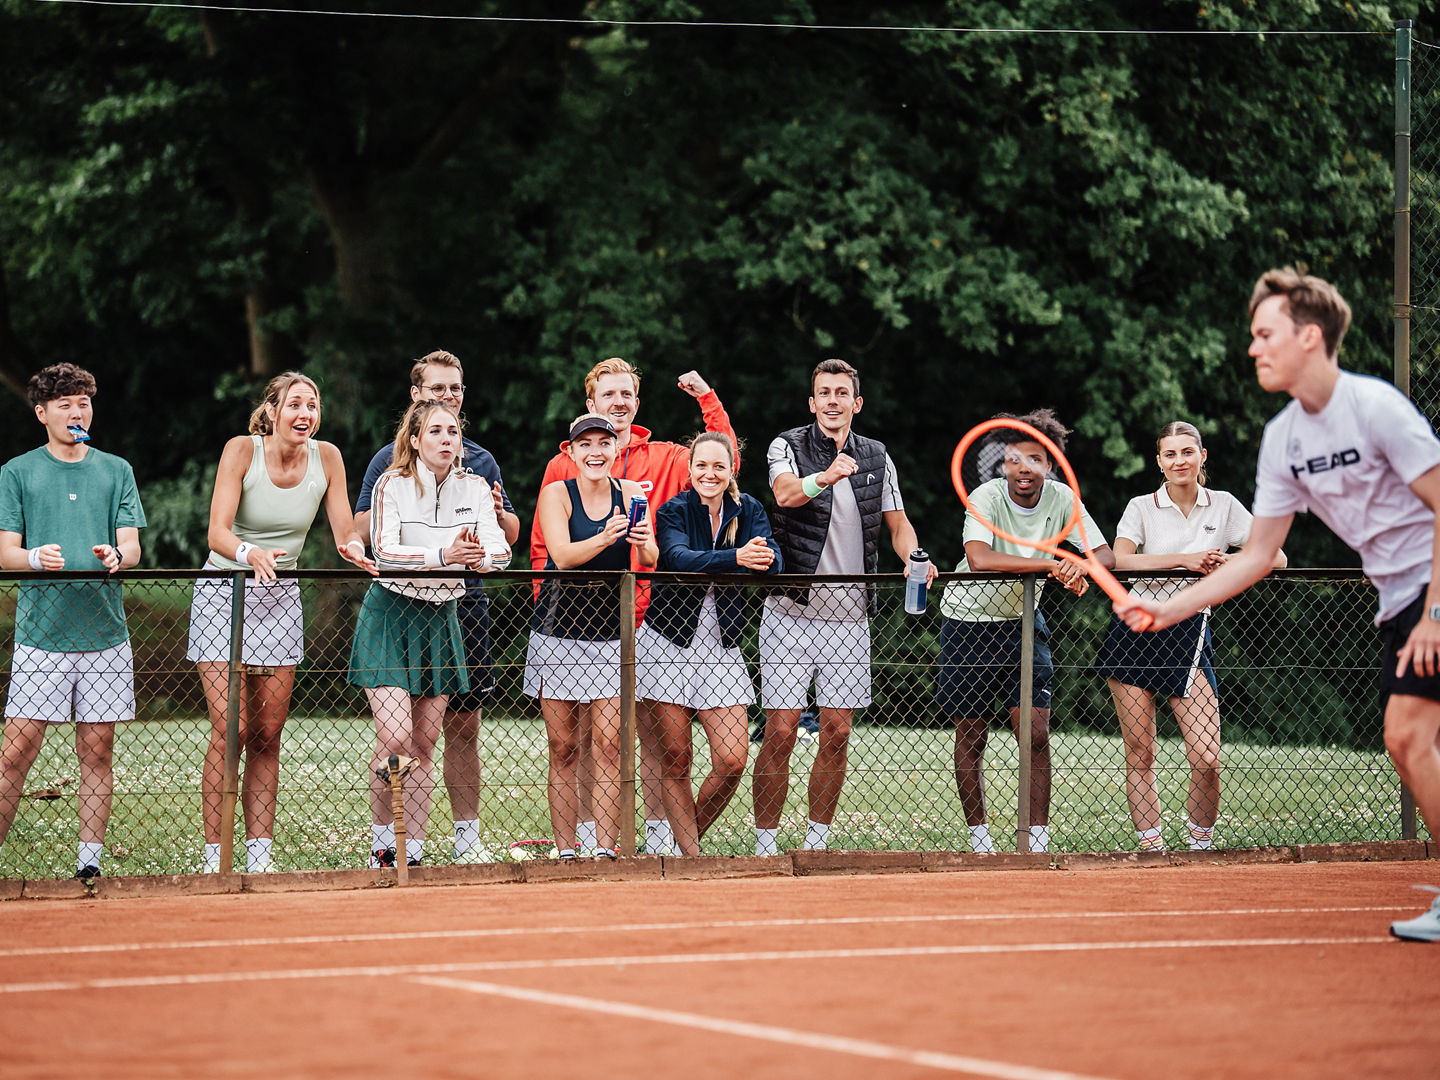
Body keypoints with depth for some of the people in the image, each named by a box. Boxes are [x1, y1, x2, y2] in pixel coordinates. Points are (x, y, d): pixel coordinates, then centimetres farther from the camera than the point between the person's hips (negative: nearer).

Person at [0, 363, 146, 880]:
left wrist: (115, 556, -19)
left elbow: (132, 546, 5)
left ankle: (90, 861, 9)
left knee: (97, 751, 4)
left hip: (104, 632, 2)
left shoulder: (116, 471, 11)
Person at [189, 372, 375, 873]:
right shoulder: (241, 451, -15)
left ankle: (260, 856, 7)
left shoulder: (326, 457, -3)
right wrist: (252, 555, -43)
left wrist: (354, 549, -24)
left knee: (267, 734, 3)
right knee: (230, 728, -12)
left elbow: (347, 536, -1)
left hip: (281, 600, 4)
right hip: (225, 592, -4)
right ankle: (213, 858, -9)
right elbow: (218, 534, -23)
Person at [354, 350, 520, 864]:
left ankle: (467, 838, 12)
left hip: (466, 604, 4)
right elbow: (361, 529, 0)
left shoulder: (481, 461, 15)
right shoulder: (392, 458, 4)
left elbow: (511, 535, 17)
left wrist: (496, 512, -4)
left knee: (464, 726, 6)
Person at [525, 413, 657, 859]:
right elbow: (562, 555, -19)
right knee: (563, 748, 1)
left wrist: (644, 543, -29)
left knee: (608, 746, -7)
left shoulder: (631, 493, 3)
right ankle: (565, 852, 5)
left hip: (611, 632, 1)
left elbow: (652, 561, -6)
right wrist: (604, 539, -37)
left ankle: (605, 851, -7)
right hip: (558, 630, -1)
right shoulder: (556, 493, -4)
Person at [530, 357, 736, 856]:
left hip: (650, 622, 1)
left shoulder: (665, 460, 11)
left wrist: (707, 398, -3)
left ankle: (659, 830, 7)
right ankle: (588, 833, 7)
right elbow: (543, 547, 7)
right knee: (586, 732, 1)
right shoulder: (564, 466, 8)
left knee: (655, 729, 0)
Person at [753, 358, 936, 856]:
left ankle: (816, 839, 16)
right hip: (791, 613, -4)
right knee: (780, 731, -7)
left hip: (849, 618, 4)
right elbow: (786, 494, -25)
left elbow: (898, 524, 13)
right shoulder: (788, 446, -4)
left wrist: (914, 558, -10)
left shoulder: (877, 458, 9)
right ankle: (765, 843, 0)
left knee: (837, 733, 5)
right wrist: (825, 477, -46)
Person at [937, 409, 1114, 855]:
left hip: (1023, 621, 3)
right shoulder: (986, 499, -23)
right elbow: (979, 557, -42)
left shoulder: (1062, 498, -10)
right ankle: (979, 840, 18)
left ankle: (1038, 843, 0)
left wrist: (1081, 570, -35)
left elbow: (1106, 554, -11)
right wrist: (1052, 564, -45)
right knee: (971, 738, 4)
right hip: (969, 621, -3)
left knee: (1036, 734, -6)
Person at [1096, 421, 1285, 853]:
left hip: (1188, 635, 0)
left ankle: (1201, 841, 8)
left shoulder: (1224, 506, 9)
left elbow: (1275, 558, 7)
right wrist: (1185, 559, -18)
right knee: (1139, 753, -1)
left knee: (1206, 759, -11)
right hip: (1135, 629, 0)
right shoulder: (1141, 507, 5)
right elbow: (1121, 559, -12)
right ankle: (1151, 847, 7)